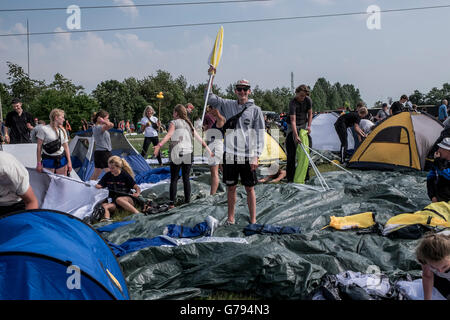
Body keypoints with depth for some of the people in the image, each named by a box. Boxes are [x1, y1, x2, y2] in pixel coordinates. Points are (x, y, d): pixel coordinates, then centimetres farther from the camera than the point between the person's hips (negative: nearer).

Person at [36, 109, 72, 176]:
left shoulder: (62, 131, 11)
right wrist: (39, 163, -6)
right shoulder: (44, 129, -5)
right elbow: (39, 147, -4)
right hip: (48, 160, -4)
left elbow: (66, 147, 12)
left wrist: (69, 162, 5)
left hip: (61, 160, 4)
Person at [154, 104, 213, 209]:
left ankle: (171, 203, -4)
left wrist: (159, 145, -29)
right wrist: (208, 149, 21)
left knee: (174, 179, 0)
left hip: (176, 154, -4)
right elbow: (199, 138, 15)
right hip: (188, 153, 4)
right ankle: (187, 201, 12)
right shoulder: (189, 124, 15)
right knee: (186, 178, 11)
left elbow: (169, 135, -17)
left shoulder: (174, 122, 1)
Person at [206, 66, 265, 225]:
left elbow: (260, 134, -1)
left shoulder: (255, 110, 2)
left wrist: (256, 156, -8)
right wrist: (211, 76, 0)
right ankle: (231, 217, 24)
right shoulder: (228, 105, 9)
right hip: (230, 154, 2)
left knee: (249, 188, 4)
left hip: (248, 156, -2)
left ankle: (253, 220, 14)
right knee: (231, 187, 10)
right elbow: (210, 98, 10)